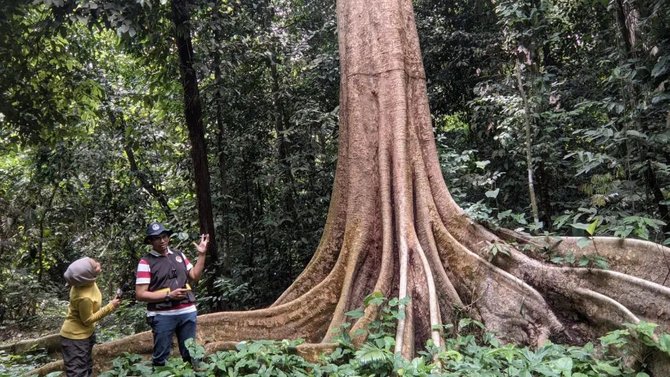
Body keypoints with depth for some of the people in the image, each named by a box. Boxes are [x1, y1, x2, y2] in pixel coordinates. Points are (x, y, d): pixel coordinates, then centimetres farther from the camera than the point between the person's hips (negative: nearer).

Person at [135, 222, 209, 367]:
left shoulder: (179, 255, 9)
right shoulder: (146, 262, -6)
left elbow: (195, 276, 13)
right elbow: (140, 294, -9)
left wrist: (201, 254, 5)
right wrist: (169, 295, -16)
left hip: (187, 312, 4)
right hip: (163, 316, -4)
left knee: (190, 354, 15)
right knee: (160, 357, 6)